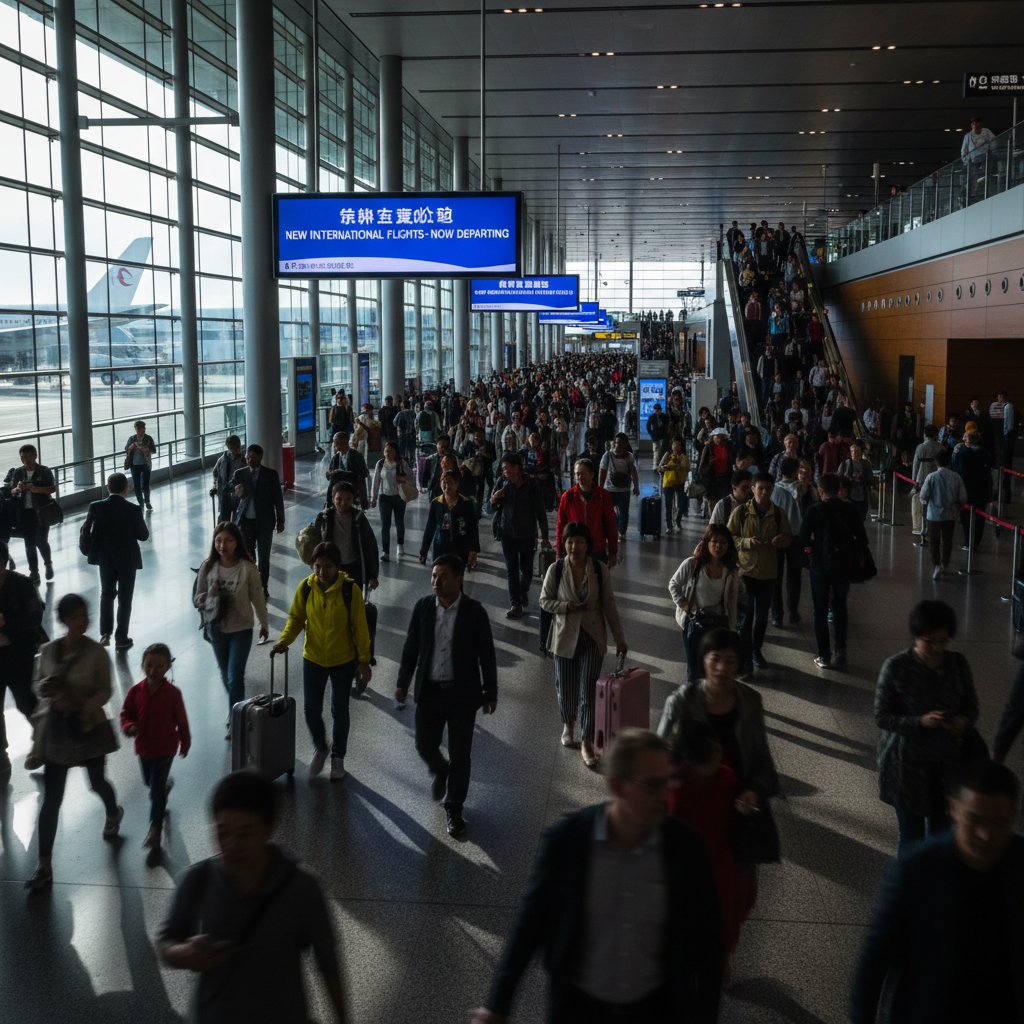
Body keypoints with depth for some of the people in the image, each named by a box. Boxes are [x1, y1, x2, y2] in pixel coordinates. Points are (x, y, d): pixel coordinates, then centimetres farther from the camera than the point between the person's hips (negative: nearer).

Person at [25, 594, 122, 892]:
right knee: (51, 799, 2)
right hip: (55, 730, 2)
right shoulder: (47, 650, -6)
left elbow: (105, 691, -8)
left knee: (97, 782, 18)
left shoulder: (96, 653, -13)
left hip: (89, 727, -2)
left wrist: (81, 706, -25)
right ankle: (44, 867, 8)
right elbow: (40, 685, 7)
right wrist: (45, 689, -17)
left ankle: (113, 814, 55)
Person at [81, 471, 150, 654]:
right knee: (124, 599, 9)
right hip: (128, 559, -2)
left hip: (105, 558, 2)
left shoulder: (96, 507, -12)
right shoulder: (134, 510, -18)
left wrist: (96, 549, 11)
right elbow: (144, 535, -10)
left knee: (106, 594, 22)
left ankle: (105, 633, 18)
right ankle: (121, 640, 13)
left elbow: (86, 533, -7)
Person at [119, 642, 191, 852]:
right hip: (144, 745, 4)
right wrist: (129, 726, -22)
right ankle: (165, 784, 61)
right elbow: (126, 714, 0)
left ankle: (155, 830, 4)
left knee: (157, 789, -5)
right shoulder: (135, 691, -10)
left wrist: (185, 743, 4)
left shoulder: (172, 693, -16)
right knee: (149, 781, 25)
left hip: (165, 747, -4)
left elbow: (181, 720, -5)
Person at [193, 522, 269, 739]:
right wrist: (209, 597, -20)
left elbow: (257, 598, -3)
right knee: (225, 675, 18)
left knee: (235, 677, -6)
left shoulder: (247, 568, -14)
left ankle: (234, 720, 7)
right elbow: (197, 598, 2)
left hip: (241, 629, -4)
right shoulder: (208, 568, -6)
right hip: (217, 629, 4)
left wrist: (264, 623, 7)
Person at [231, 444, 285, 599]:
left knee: (263, 557, 7)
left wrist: (280, 521, 3)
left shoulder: (271, 474, -3)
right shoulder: (240, 474, 2)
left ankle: (263, 587, 18)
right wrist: (237, 493, -24)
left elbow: (278, 498, 2)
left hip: (264, 522, -2)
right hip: (245, 522, 2)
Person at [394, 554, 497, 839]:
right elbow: (411, 647, 5)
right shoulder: (422, 607, -4)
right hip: (429, 690, 2)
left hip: (463, 693, -2)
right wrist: (403, 683, 7)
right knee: (425, 746, 10)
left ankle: (454, 809, 22)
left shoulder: (474, 612, -12)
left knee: (460, 754, 5)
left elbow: (487, 655, -5)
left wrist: (490, 693, -1)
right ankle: (440, 771, 46)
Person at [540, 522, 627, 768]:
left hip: (593, 637, -1)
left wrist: (619, 638, 0)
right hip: (565, 636, 1)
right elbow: (545, 600, 0)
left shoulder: (600, 570, -7)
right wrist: (566, 606, -19)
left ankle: (586, 743, 3)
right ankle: (568, 724, 41)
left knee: (588, 690, -5)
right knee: (566, 686, 14)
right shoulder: (556, 569, -8)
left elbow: (609, 605, 0)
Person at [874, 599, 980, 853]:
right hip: (908, 765, -4)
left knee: (942, 832, 13)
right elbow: (881, 717, -11)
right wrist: (920, 722, -26)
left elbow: (972, 706, 7)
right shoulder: (896, 667, -14)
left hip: (948, 762, 4)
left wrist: (965, 721, -16)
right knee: (912, 836, 5)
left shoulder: (958, 664, -3)